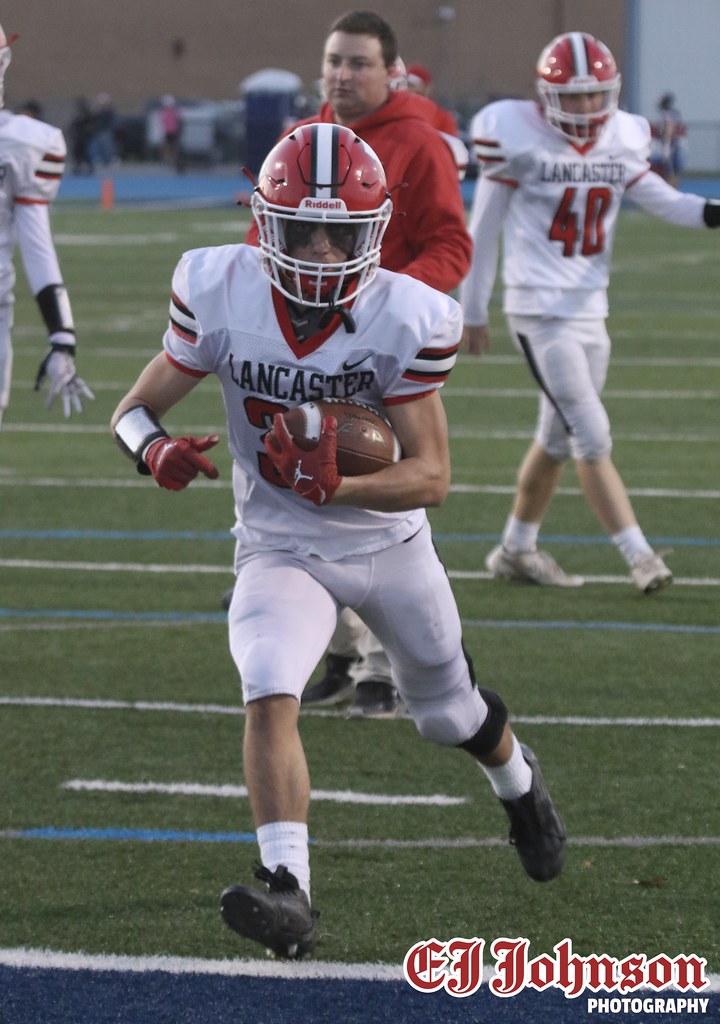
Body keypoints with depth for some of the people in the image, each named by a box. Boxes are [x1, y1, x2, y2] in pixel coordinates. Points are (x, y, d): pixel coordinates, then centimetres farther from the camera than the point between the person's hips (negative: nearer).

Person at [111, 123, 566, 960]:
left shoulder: (406, 319, -23)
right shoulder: (220, 295, -20)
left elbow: (431, 476, -22)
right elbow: (135, 409, -11)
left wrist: (332, 486, -39)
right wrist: (156, 449, -36)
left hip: (391, 546, 1)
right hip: (280, 551, 0)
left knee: (449, 711, 21)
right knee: (269, 695, -29)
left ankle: (519, 784, 56)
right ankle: (287, 891, -31)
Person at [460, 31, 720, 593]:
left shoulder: (623, 140, 5)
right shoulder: (518, 138, -10)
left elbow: (665, 202, 3)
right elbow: (484, 229, -4)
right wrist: (473, 311, 0)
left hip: (590, 308, 6)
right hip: (539, 309, -6)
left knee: (558, 440, 15)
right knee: (592, 437, -10)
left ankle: (517, 549, 29)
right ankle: (640, 557, -11)